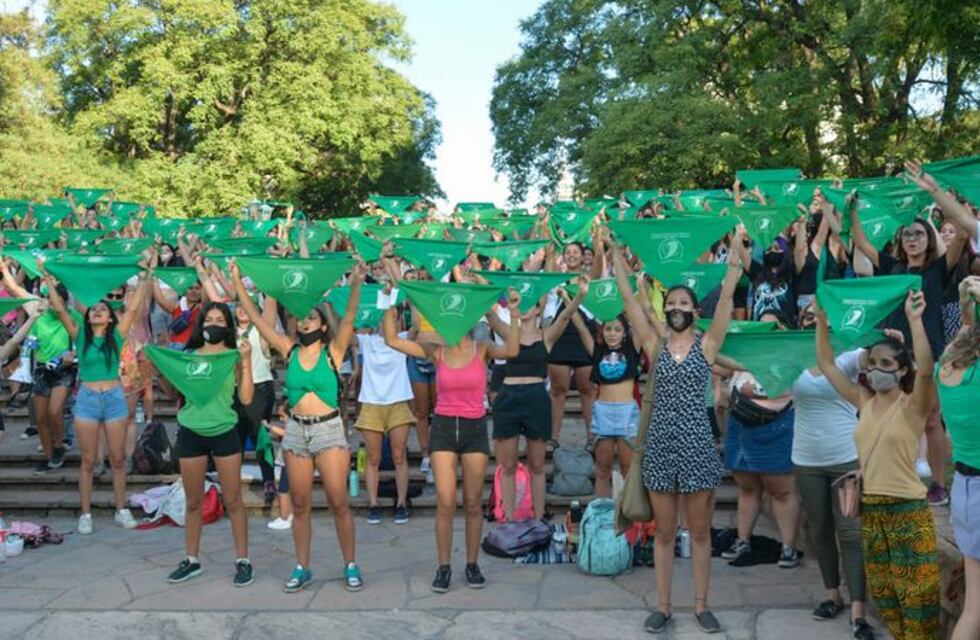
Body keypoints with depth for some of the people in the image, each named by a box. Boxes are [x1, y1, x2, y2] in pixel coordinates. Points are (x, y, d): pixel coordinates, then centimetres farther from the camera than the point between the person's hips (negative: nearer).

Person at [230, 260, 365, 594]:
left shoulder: (333, 350, -3)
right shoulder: (289, 350, 5)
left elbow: (349, 317, -16)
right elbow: (256, 318, 4)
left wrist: (356, 285, -31)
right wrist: (238, 283, 0)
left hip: (330, 429, -3)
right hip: (296, 430, 4)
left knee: (338, 502, -2)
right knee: (299, 504, 9)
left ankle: (350, 566, 11)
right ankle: (302, 568, 19)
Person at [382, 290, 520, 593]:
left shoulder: (482, 349, -2)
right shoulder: (436, 352, 2)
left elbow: (512, 351, -22)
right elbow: (392, 340, -2)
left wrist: (514, 315, -29)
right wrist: (390, 306, -8)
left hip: (474, 429, 0)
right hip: (443, 428, 0)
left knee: (473, 503, 7)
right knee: (445, 502, -4)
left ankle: (472, 564, 20)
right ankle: (444, 567, 8)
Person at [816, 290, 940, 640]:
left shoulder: (912, 406, -9)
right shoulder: (865, 401, 6)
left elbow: (926, 370, -29)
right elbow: (826, 364, 7)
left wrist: (914, 319, -33)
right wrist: (821, 318, 1)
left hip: (907, 509, -6)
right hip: (870, 509, 6)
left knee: (916, 595, 0)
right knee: (884, 593, 16)